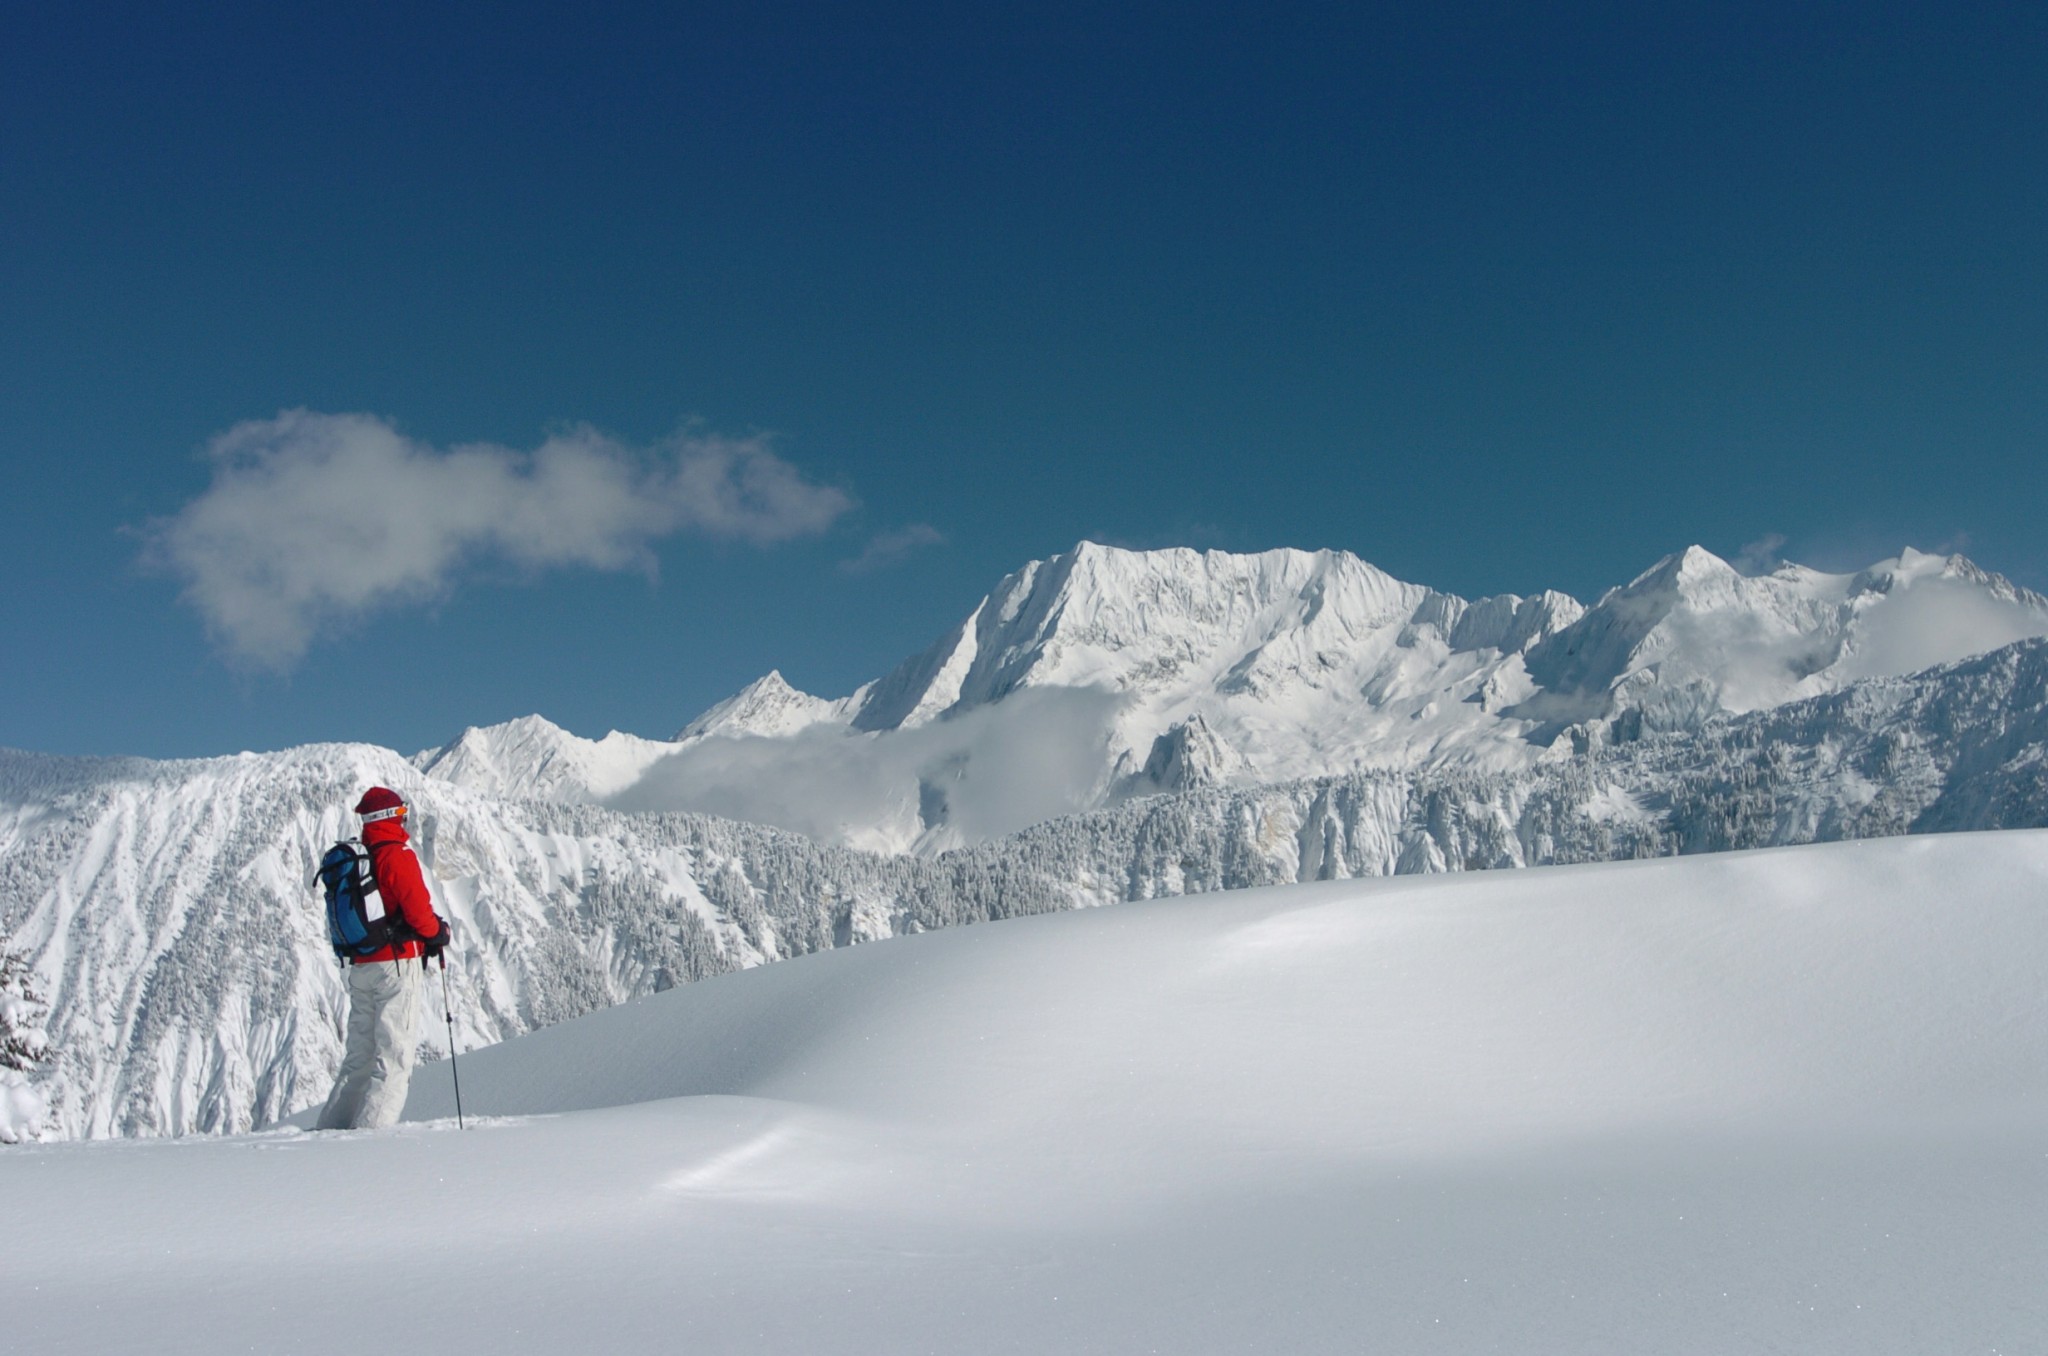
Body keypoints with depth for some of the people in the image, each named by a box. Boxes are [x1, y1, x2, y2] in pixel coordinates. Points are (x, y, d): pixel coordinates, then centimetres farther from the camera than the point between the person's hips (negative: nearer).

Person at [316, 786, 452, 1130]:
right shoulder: (397, 854, -11)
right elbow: (417, 907, -16)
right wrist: (437, 932, 5)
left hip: (359, 966, 7)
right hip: (396, 963, -7)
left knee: (360, 1053, 15)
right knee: (395, 1053, -5)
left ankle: (334, 1124, 13)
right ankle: (372, 1126, -12)